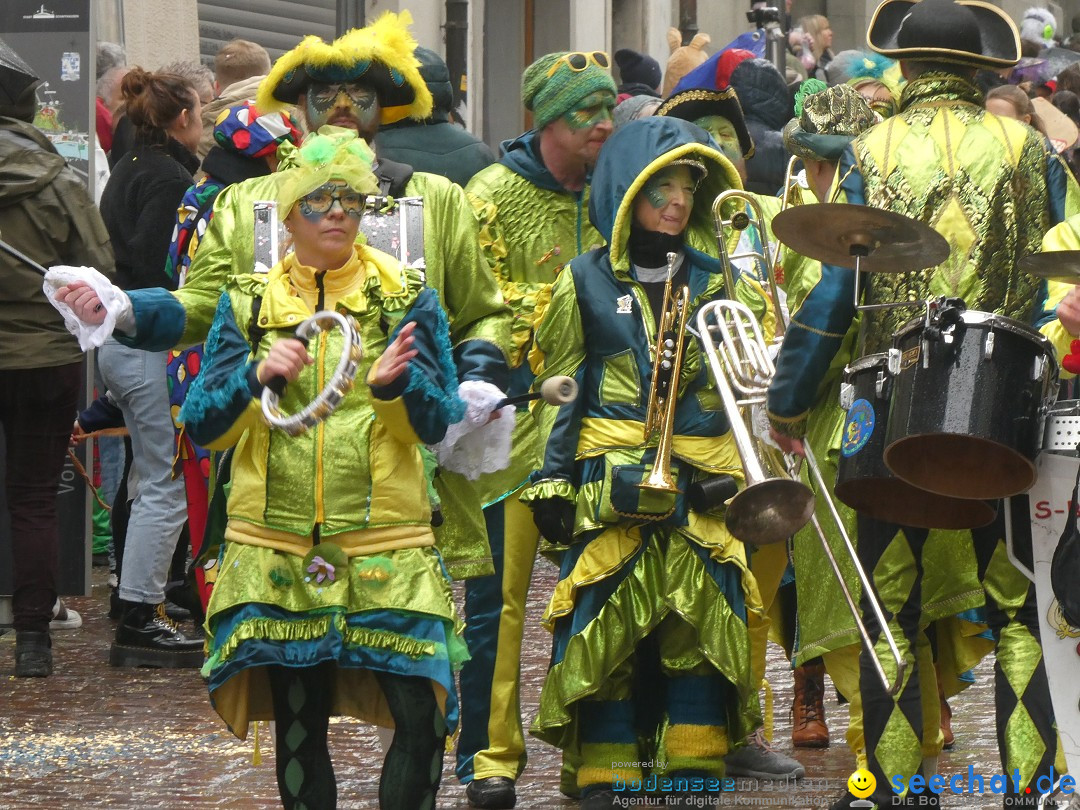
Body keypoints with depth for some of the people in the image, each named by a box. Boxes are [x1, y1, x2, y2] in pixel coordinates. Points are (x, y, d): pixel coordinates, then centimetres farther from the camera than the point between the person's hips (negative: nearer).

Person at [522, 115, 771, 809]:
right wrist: (552, 482, 2)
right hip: (612, 486, -2)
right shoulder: (586, 282, 8)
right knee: (606, 637, -4)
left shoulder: (721, 280, 13)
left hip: (703, 491, 2)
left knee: (701, 634, -2)